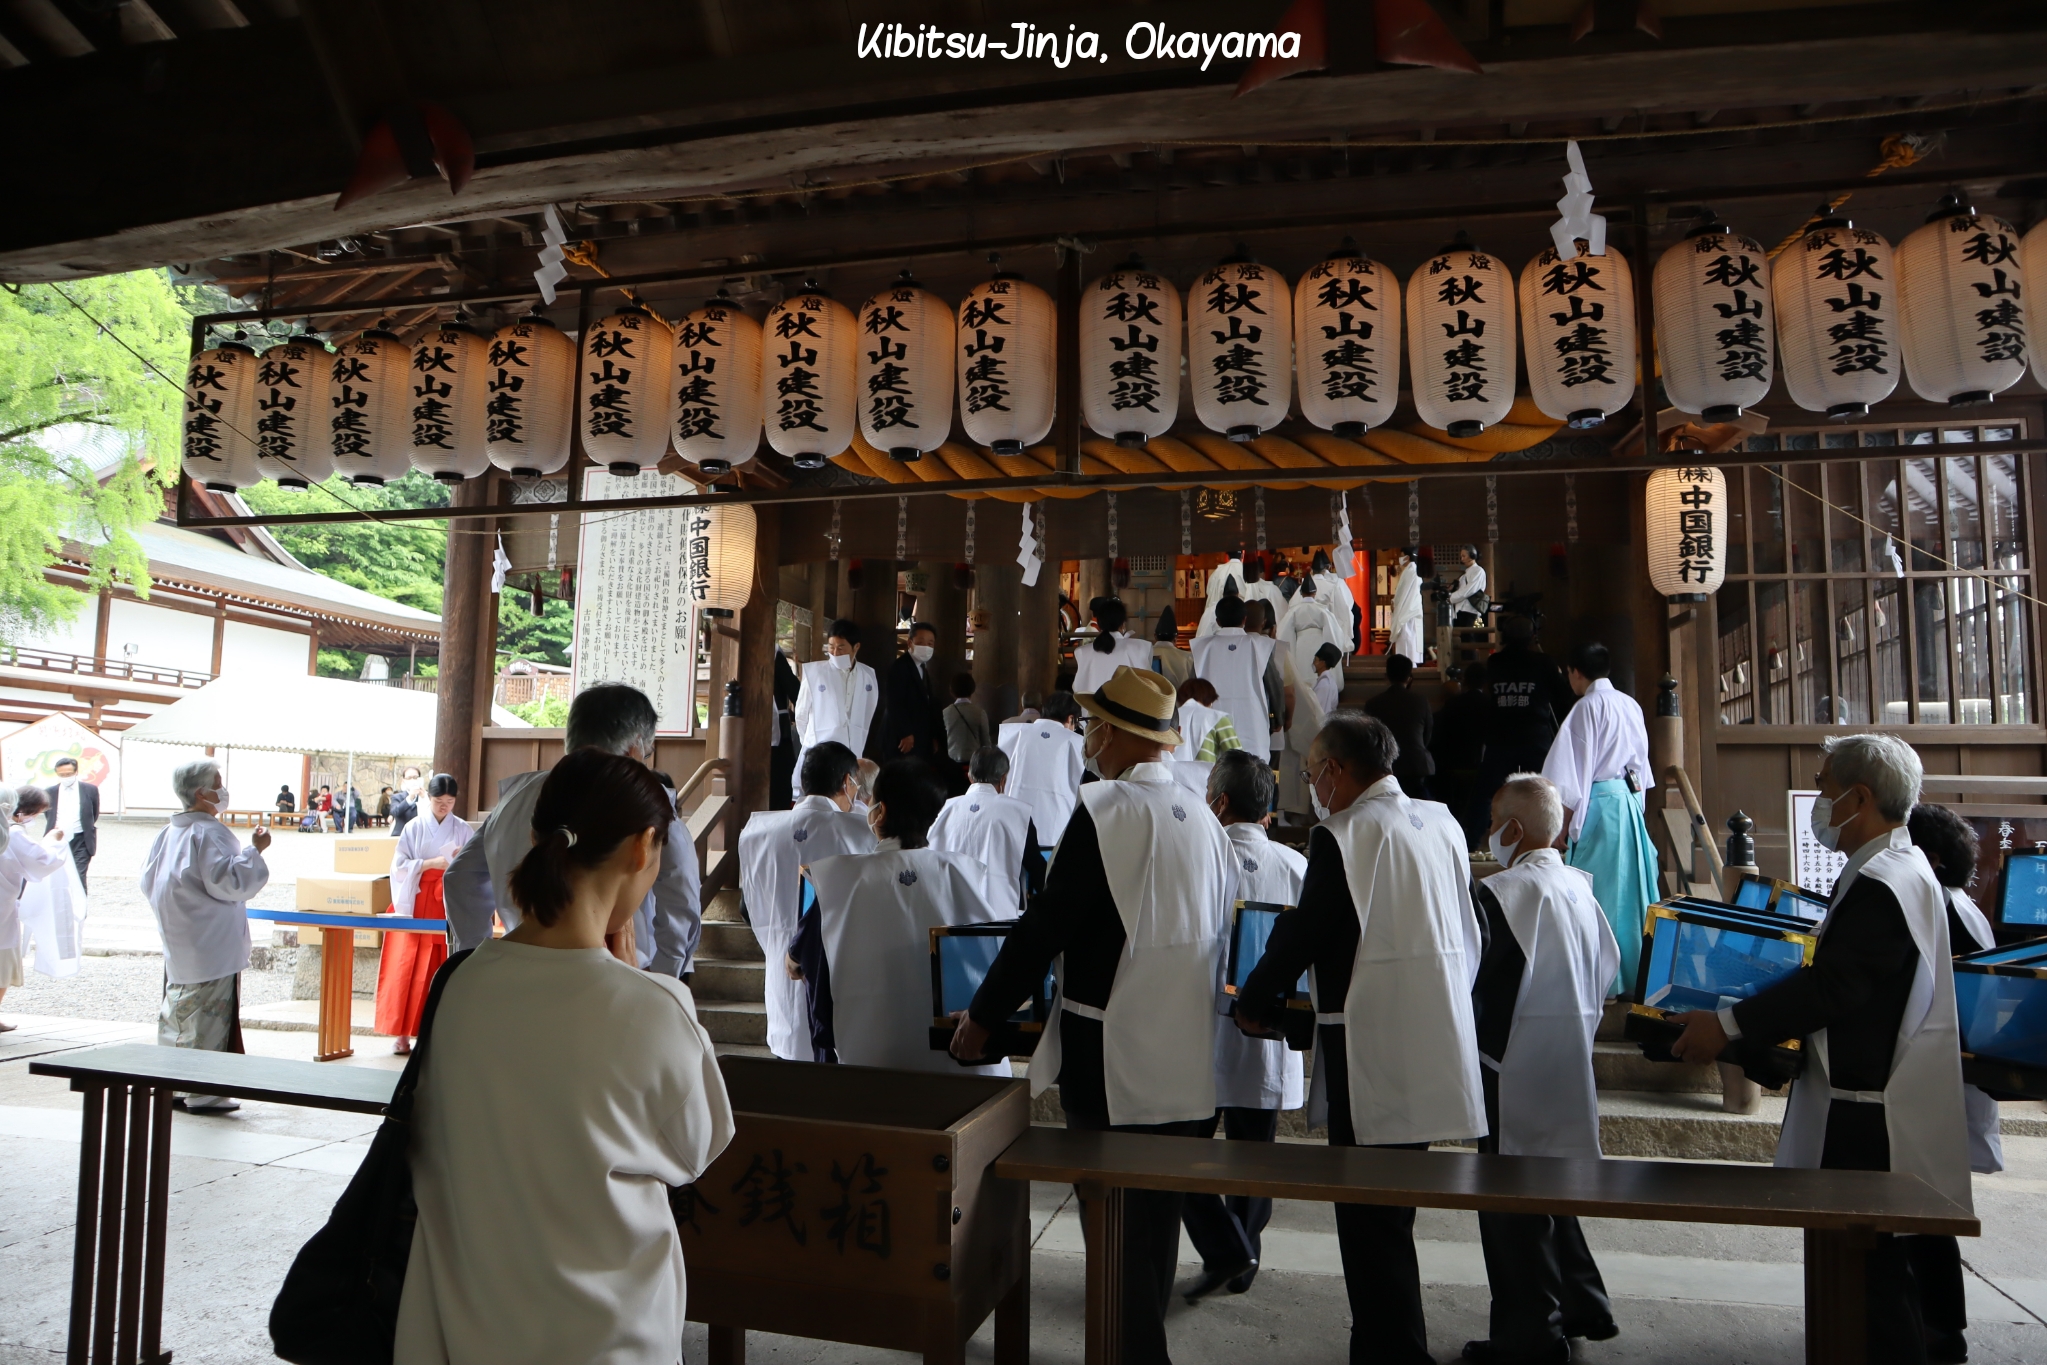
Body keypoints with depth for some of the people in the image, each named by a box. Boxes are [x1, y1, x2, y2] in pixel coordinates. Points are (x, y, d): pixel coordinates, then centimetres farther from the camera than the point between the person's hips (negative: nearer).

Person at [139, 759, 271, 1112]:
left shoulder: (168, 833, 10)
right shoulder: (210, 833, -18)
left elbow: (148, 883, 17)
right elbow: (228, 882, -22)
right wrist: (255, 850, -15)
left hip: (178, 947, 9)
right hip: (212, 947, -9)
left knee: (176, 1014, 16)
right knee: (209, 1018, -2)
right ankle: (204, 1093, 3)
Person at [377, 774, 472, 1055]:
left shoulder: (464, 830, 7)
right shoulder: (414, 828, 5)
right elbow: (399, 866, -2)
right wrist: (431, 863, -15)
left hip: (449, 906, 0)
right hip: (416, 903, 0)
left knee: (443, 969, -2)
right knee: (408, 967, -4)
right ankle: (402, 1032, 2)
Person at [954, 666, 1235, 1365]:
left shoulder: (1104, 809, -15)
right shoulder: (1203, 818, 5)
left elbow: (1046, 925, -15)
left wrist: (982, 1016, -5)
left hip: (1114, 1065, -7)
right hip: (1188, 1065, 7)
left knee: (1114, 1221, 6)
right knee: (1156, 1217, 20)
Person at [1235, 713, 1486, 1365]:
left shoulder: (1342, 836, -16)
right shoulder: (1442, 823, 7)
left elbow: (1302, 932, -13)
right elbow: (1468, 934, 15)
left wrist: (1254, 1004, 3)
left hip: (1371, 1050, -8)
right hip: (1436, 1040, 8)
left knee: (1369, 1209, 4)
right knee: (1393, 1203, 20)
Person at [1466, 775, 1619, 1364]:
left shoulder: (1499, 894, -21)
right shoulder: (1580, 886, 3)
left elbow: (1474, 986, -19)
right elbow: (1605, 968, 12)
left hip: (1515, 1069, -8)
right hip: (1570, 1067, 8)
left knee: (1512, 1200, 4)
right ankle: (1582, 1305, 35)